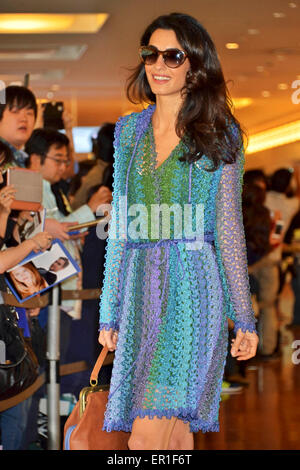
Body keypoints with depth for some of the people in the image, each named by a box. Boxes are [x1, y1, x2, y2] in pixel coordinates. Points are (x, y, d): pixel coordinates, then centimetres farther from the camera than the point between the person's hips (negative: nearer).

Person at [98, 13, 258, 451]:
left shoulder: (218, 135, 2)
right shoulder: (130, 130, 14)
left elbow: (228, 228, 1)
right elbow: (120, 227, 15)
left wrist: (244, 319, -1)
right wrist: (110, 312, 13)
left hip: (193, 288, -4)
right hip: (140, 291, 5)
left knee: (146, 438, -14)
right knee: (175, 431, 8)